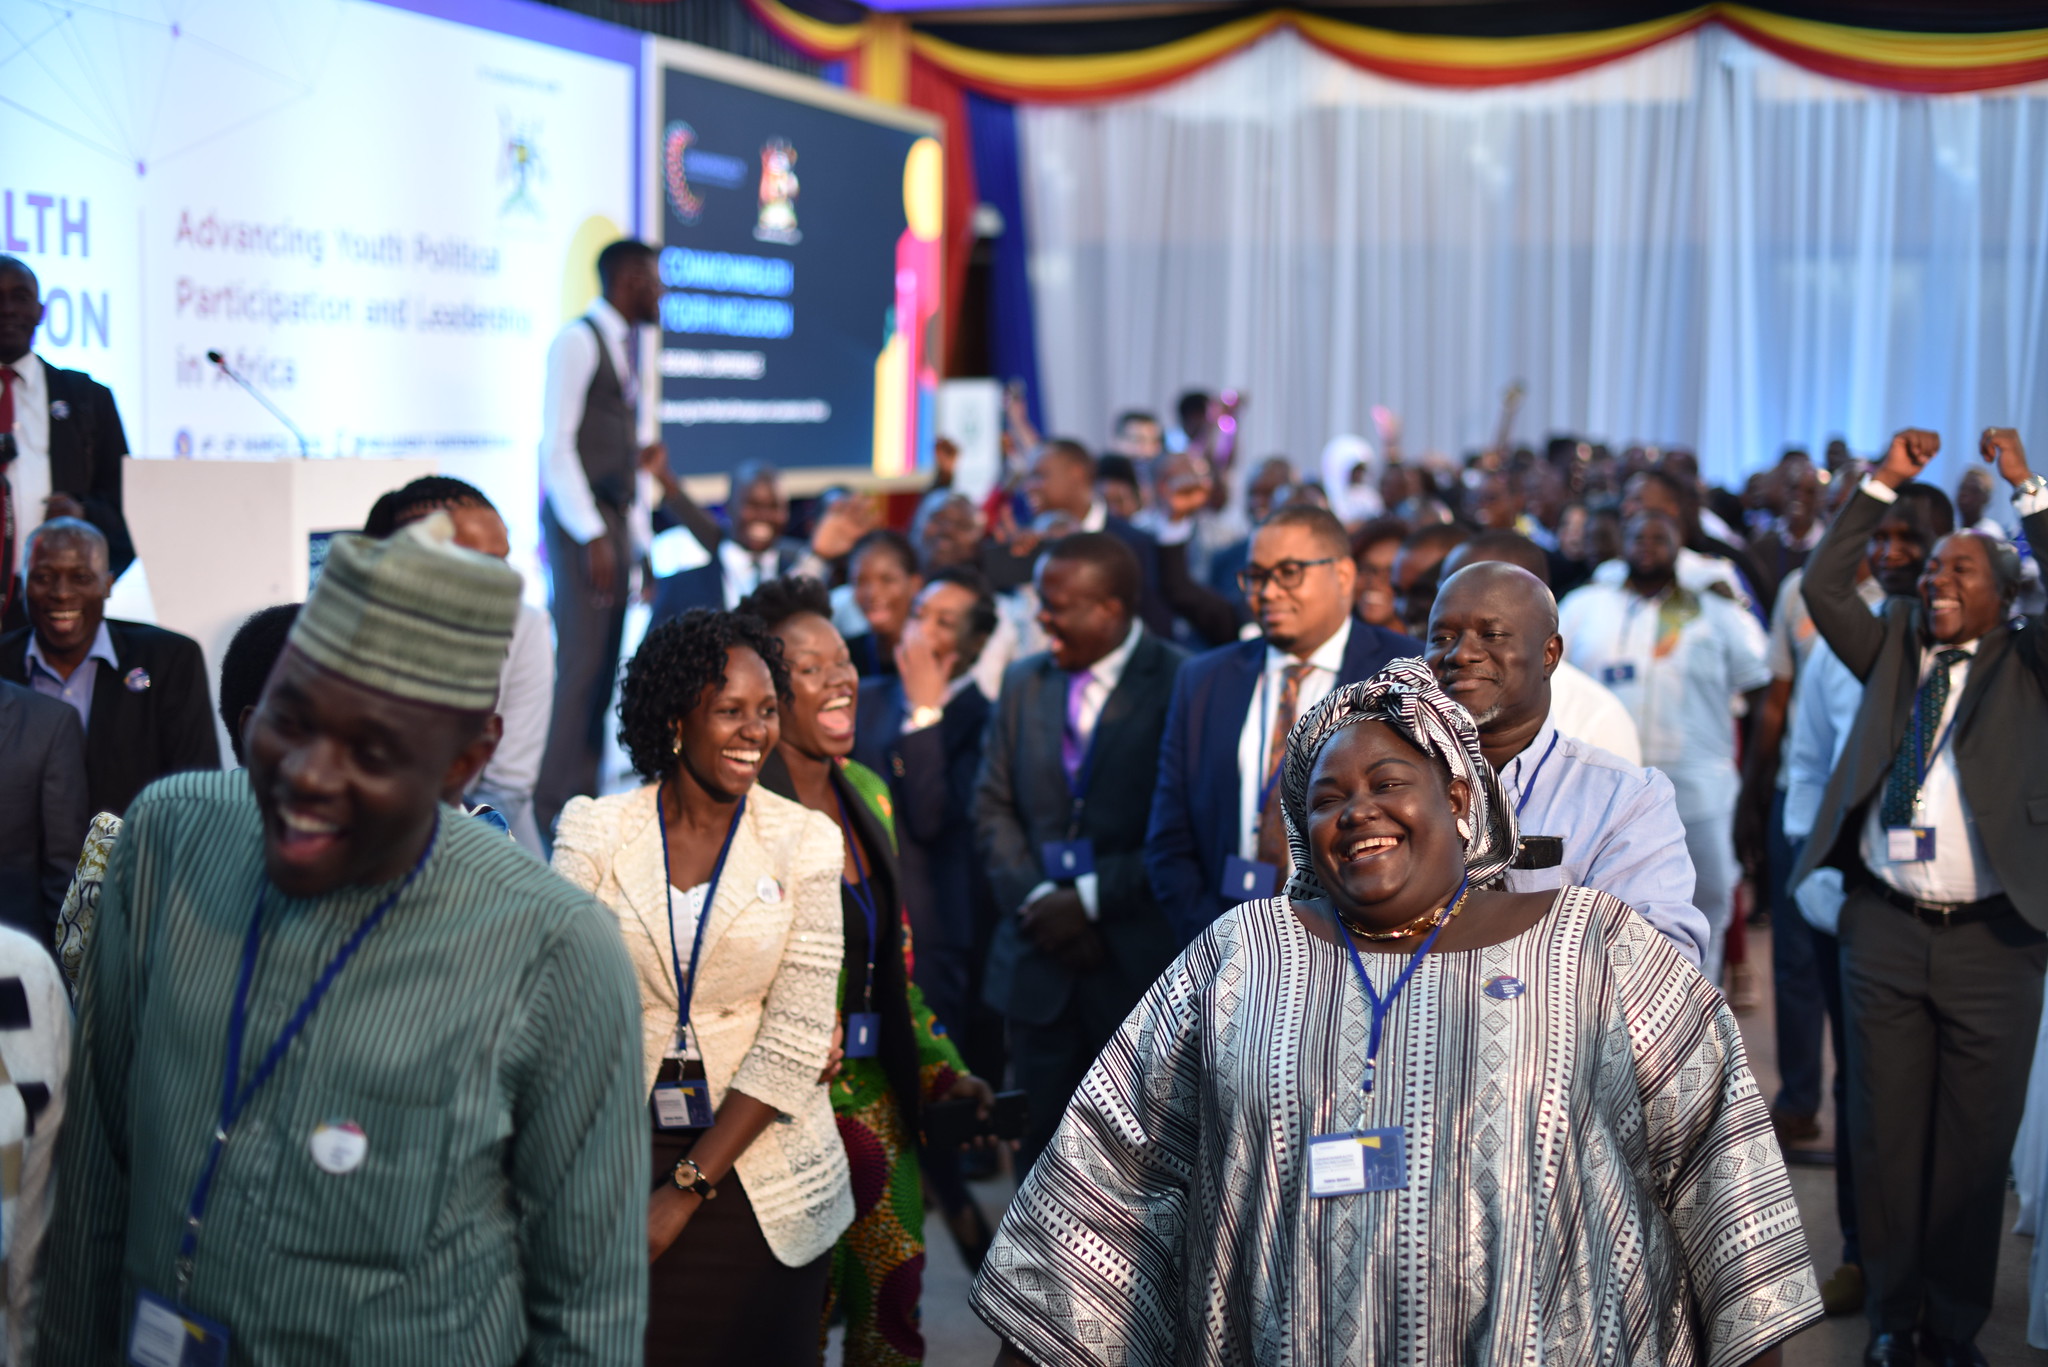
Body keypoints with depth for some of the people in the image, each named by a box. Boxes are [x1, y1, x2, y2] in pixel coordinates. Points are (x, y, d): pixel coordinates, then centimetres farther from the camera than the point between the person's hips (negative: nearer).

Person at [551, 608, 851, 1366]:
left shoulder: (804, 841, -3)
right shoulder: (593, 830, -2)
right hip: (617, 1155, 0)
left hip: (756, 1174, 0)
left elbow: (795, 1043, -8)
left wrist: (685, 1190, -12)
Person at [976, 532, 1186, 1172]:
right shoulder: (1024, 683, 11)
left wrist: (1092, 898, -12)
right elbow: (993, 808, 10)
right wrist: (1036, 898, -4)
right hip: (1040, 963, 5)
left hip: (1139, 964, -4)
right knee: (1042, 1142, 7)